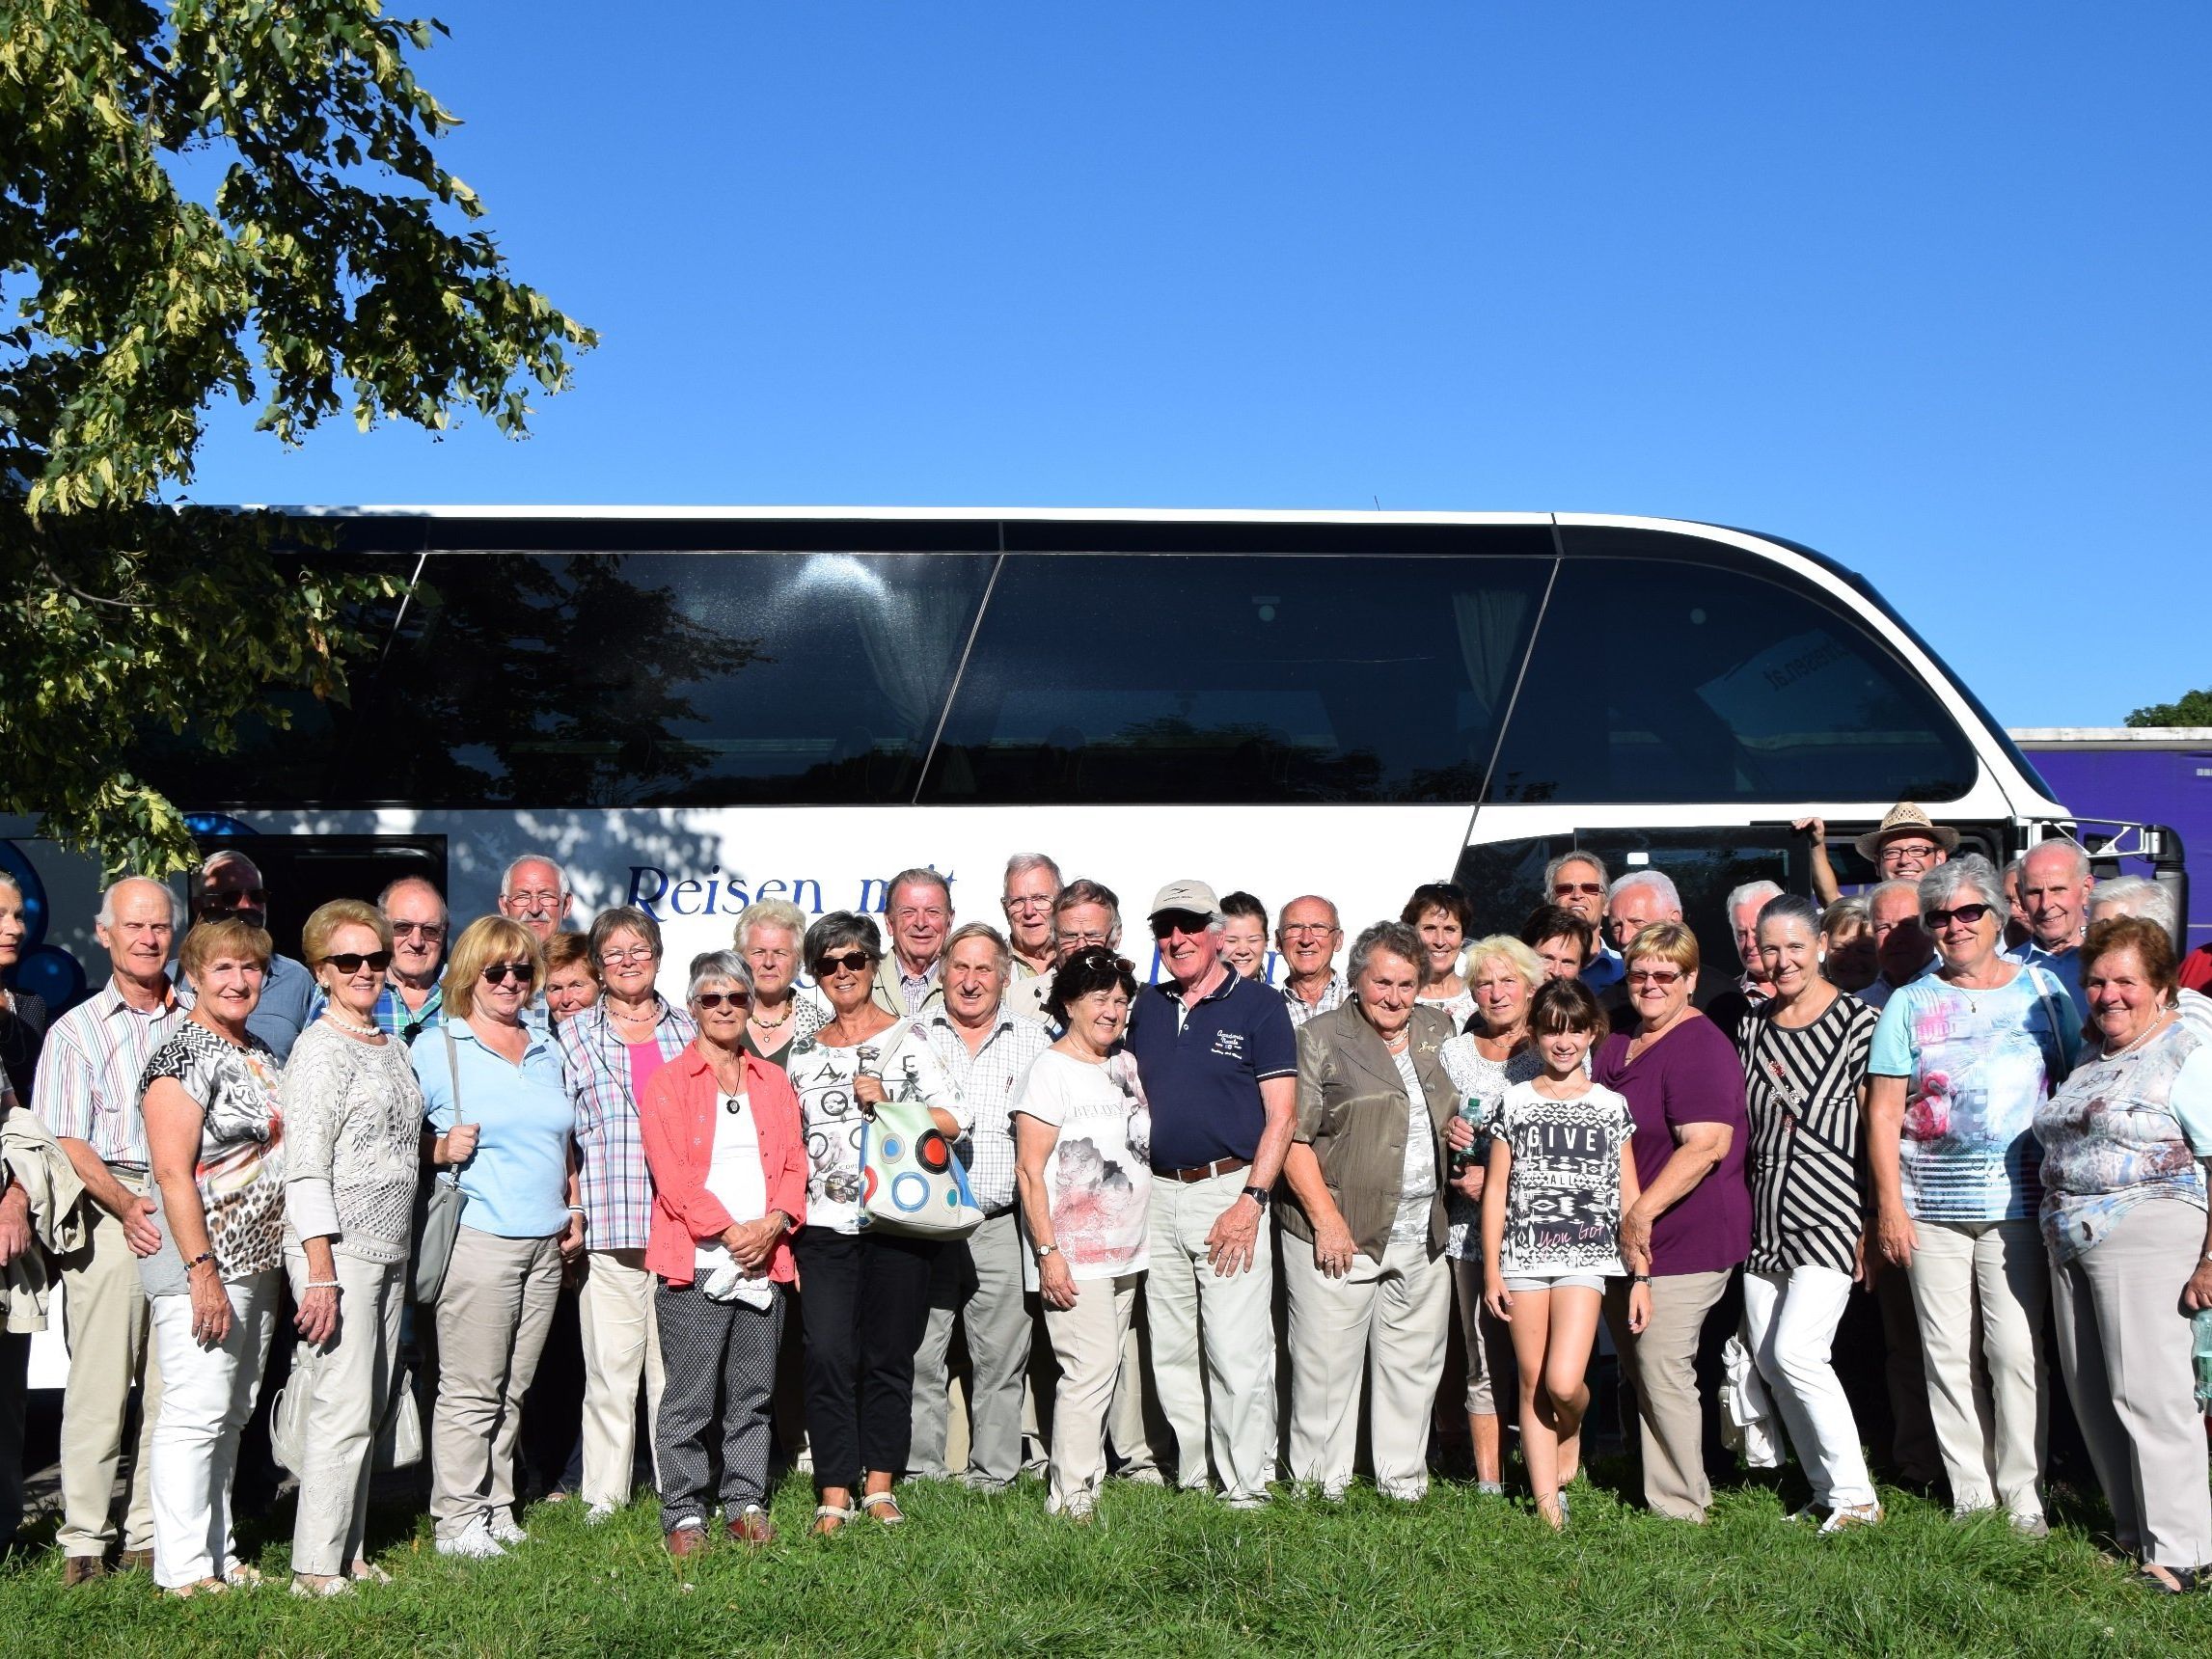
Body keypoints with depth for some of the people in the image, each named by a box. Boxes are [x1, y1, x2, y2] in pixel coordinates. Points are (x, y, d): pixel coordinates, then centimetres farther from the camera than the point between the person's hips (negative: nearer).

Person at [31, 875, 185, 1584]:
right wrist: (126, 1205, -15)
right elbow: (66, 1142, -1)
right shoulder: (77, 1031, 6)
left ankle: (152, 1534, 11)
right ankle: (83, 1540, 5)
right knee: (99, 1383, -3)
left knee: (174, 1385, 3)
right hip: (108, 1212, -2)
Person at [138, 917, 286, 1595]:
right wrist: (203, 1271, -21)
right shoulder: (183, 1056, -11)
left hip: (258, 1265, 9)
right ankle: (185, 1570, 2)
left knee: (232, 1417, 13)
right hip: (201, 1268, -9)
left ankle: (220, 1554, 21)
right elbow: (172, 1171, -18)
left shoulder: (262, 1053, 14)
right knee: (196, 1413, -6)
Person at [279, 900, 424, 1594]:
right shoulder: (319, 1049, -9)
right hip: (336, 1250, -8)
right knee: (345, 1410, -7)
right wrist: (321, 1274, -19)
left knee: (372, 1408, 10)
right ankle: (316, 1565, 2)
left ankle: (349, 1552, 19)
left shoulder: (393, 1045, 15)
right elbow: (306, 1170, -15)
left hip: (390, 1251, 8)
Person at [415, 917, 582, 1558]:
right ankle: (458, 1522, 6)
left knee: (513, 1389, 10)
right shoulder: (436, 1048, -2)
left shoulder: (546, 1050, 16)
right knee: (470, 1390, -3)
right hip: (477, 1238, -6)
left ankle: (497, 1509, 19)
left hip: (545, 1242, 6)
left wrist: (573, 1209, 16)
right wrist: (440, 1149, -18)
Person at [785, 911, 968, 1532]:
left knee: (889, 1357, 3)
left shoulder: (908, 1037, 4)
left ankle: (880, 1487, 15)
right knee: (827, 1356, -6)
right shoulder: (804, 1051, 15)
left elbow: (954, 1119, -3)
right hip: (824, 1225, 2)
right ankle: (833, 1495, 2)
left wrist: (888, 1103, -14)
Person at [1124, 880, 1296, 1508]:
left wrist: (1251, 1200, -14)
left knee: (1238, 1353, -6)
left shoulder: (1260, 1006, -3)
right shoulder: (1147, 1006, 13)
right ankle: (1193, 1477, 20)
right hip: (1158, 1195, 5)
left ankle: (1246, 1486, 3)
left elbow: (1282, 1114, -6)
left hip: (1229, 1191, -5)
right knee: (1171, 1353, 9)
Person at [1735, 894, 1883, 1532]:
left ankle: (1856, 1496, -2)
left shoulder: (1855, 1020, -5)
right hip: (1765, 1213, 7)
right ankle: (1829, 1492, 18)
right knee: (1767, 1360, 5)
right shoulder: (1752, 1025, 11)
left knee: (1795, 1350, -15)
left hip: (1829, 1210, -6)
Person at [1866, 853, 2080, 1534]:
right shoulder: (1909, 1004, 7)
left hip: (2019, 1202, -1)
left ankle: (2023, 1490, 8)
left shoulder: (2044, 990, 7)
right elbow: (1883, 1113, 5)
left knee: (2016, 1350, -4)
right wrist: (1889, 1204, -2)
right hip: (1931, 1207, 1)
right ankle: (1970, 1488, 14)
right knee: (1949, 1354, 4)